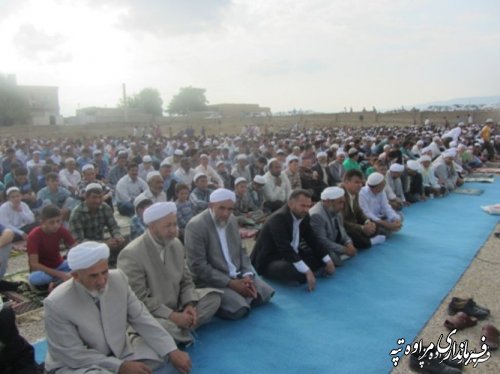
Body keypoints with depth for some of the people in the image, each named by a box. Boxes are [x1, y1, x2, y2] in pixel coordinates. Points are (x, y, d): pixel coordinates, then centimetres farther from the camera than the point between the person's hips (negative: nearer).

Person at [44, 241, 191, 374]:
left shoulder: (118, 278, -13)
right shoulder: (56, 304, -25)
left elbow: (140, 318, -6)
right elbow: (73, 354, -19)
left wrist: (172, 352, -12)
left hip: (120, 350, 5)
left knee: (167, 358, -9)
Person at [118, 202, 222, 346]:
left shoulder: (176, 244, 0)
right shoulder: (131, 254, -22)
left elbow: (186, 281, 8)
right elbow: (139, 300, -23)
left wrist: (189, 305, -12)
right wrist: (173, 316, -25)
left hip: (176, 306, 7)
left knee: (213, 296, -4)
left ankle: (177, 328, -15)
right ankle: (181, 330, -5)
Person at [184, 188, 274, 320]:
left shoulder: (232, 220, 6)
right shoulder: (196, 226, -18)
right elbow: (198, 266, -21)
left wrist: (247, 275, -7)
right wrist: (231, 283, -21)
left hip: (238, 275, 8)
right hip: (211, 281, -7)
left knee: (266, 293, 0)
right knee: (239, 309, -26)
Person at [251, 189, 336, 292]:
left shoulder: (303, 216, -1)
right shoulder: (279, 218, -25)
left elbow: (313, 240, 6)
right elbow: (286, 250, -35)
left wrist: (328, 260, -5)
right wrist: (307, 271, -39)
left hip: (292, 256, 8)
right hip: (269, 261, -8)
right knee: (292, 270, -36)